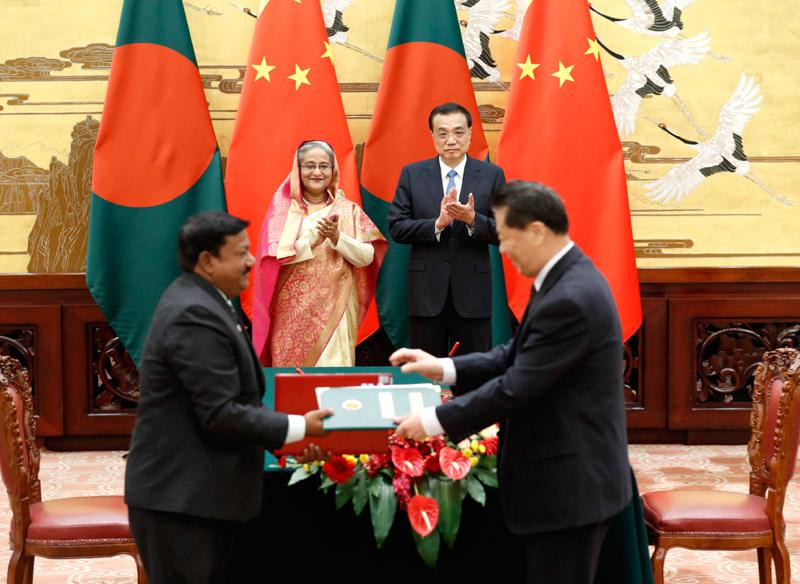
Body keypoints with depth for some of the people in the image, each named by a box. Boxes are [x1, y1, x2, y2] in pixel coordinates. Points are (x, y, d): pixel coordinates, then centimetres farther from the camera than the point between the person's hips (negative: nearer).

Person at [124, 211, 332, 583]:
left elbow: (231, 396, 17)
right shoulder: (195, 315, -21)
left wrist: (287, 436, 9)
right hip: (179, 497, -10)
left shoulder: (199, 302, 12)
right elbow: (220, 414, -24)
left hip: (195, 490, 10)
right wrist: (299, 428, -15)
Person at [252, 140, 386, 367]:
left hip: (334, 308, 0)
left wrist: (337, 238, -14)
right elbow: (275, 254, -8)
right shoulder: (283, 208, 5)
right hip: (292, 309, 0)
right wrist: (312, 241, -18)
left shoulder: (348, 210, 8)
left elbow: (367, 257, 0)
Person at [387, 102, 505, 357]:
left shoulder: (492, 175, 2)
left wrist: (473, 220, -20)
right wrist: (437, 223, -17)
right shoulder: (412, 174, 4)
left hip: (473, 291, 0)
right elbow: (396, 227, -2)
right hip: (426, 291, 1)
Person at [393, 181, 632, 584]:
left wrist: (435, 420, -14)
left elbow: (516, 388, -23)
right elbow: (518, 356, 13)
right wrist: (444, 368, 5)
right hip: (566, 478, 10)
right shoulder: (566, 280, 8)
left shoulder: (570, 299, -25)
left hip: (569, 485, -10)